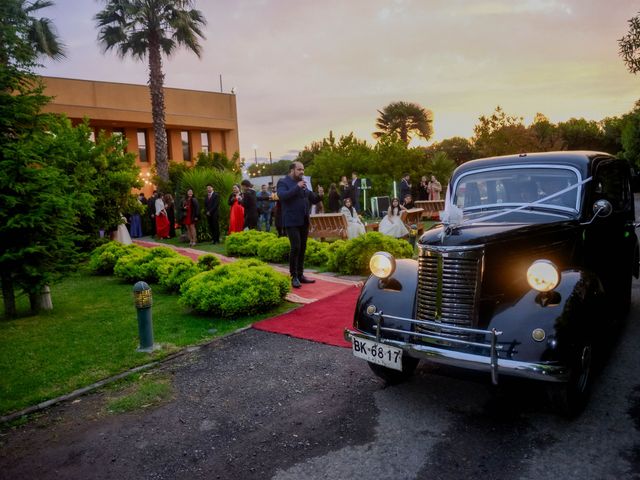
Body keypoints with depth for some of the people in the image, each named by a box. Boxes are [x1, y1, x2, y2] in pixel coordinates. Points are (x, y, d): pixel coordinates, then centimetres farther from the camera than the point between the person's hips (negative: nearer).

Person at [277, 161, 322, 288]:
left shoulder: (303, 183, 17)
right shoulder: (283, 182, -5)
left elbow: (312, 199, 18)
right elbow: (282, 196, -23)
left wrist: (319, 196, -3)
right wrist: (297, 187, -25)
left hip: (304, 221, 7)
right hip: (292, 221, -7)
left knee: (302, 248, 10)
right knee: (295, 247, -12)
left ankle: (300, 274, 19)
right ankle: (294, 277, -3)